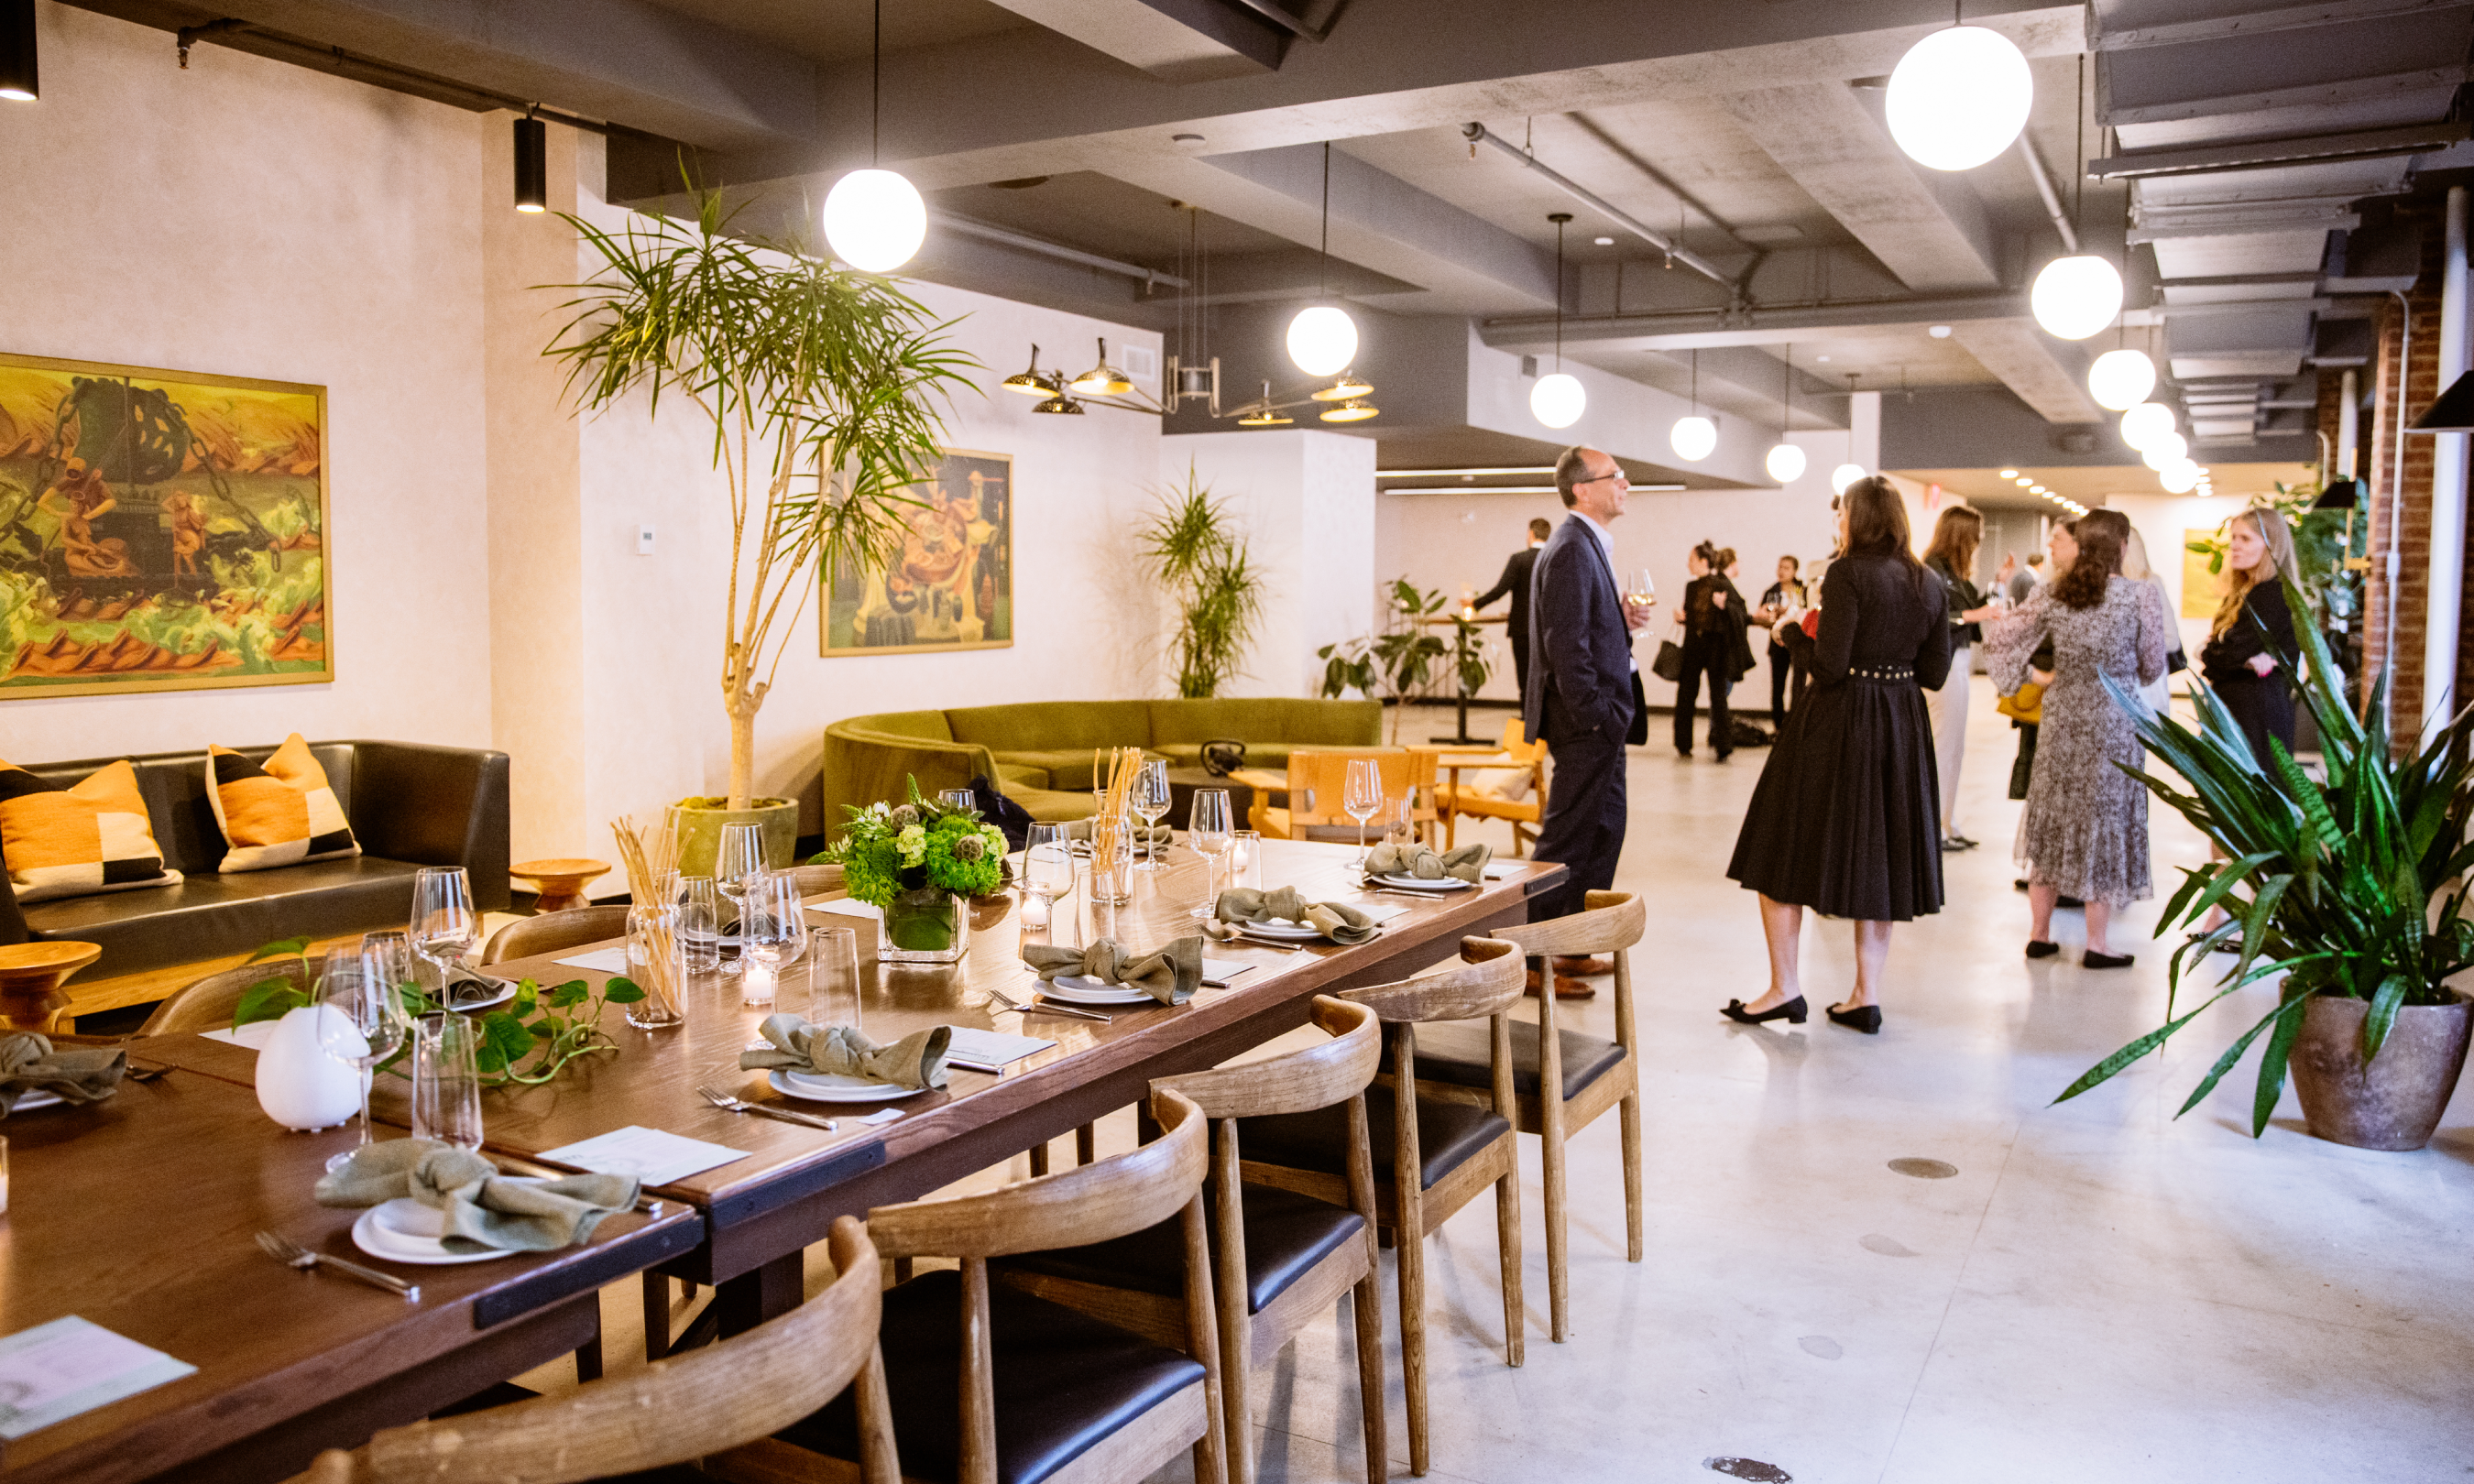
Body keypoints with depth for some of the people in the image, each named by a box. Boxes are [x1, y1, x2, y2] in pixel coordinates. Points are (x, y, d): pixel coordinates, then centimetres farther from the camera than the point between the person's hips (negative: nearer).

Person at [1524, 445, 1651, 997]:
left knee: (1605, 828, 17)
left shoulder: (1590, 545, 16)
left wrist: (1623, 618, 7)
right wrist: (1597, 717, -22)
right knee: (1565, 841, -5)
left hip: (1600, 722, 11)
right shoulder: (1571, 550, -17)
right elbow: (1565, 645, -23)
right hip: (1585, 722, -11)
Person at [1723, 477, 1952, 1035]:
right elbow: (1934, 671, 7)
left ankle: (1785, 989, 8)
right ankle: (1866, 998, 15)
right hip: (1901, 727, 7)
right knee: (1877, 857, 12)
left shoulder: (1848, 573, -14)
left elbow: (1829, 665, -19)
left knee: (1785, 852, 6)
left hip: (1836, 722, -6)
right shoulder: (1929, 583, 6)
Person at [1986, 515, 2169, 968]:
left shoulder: (2053, 594, -2)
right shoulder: (2140, 595, -10)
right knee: (2105, 818, 5)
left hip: (2061, 718, 3)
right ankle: (2096, 943, 9)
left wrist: (2033, 674, 10)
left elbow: (2003, 635, 0)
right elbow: (2153, 664, -3)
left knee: (2052, 818, 12)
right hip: (2114, 722, -3)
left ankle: (2039, 932, 18)